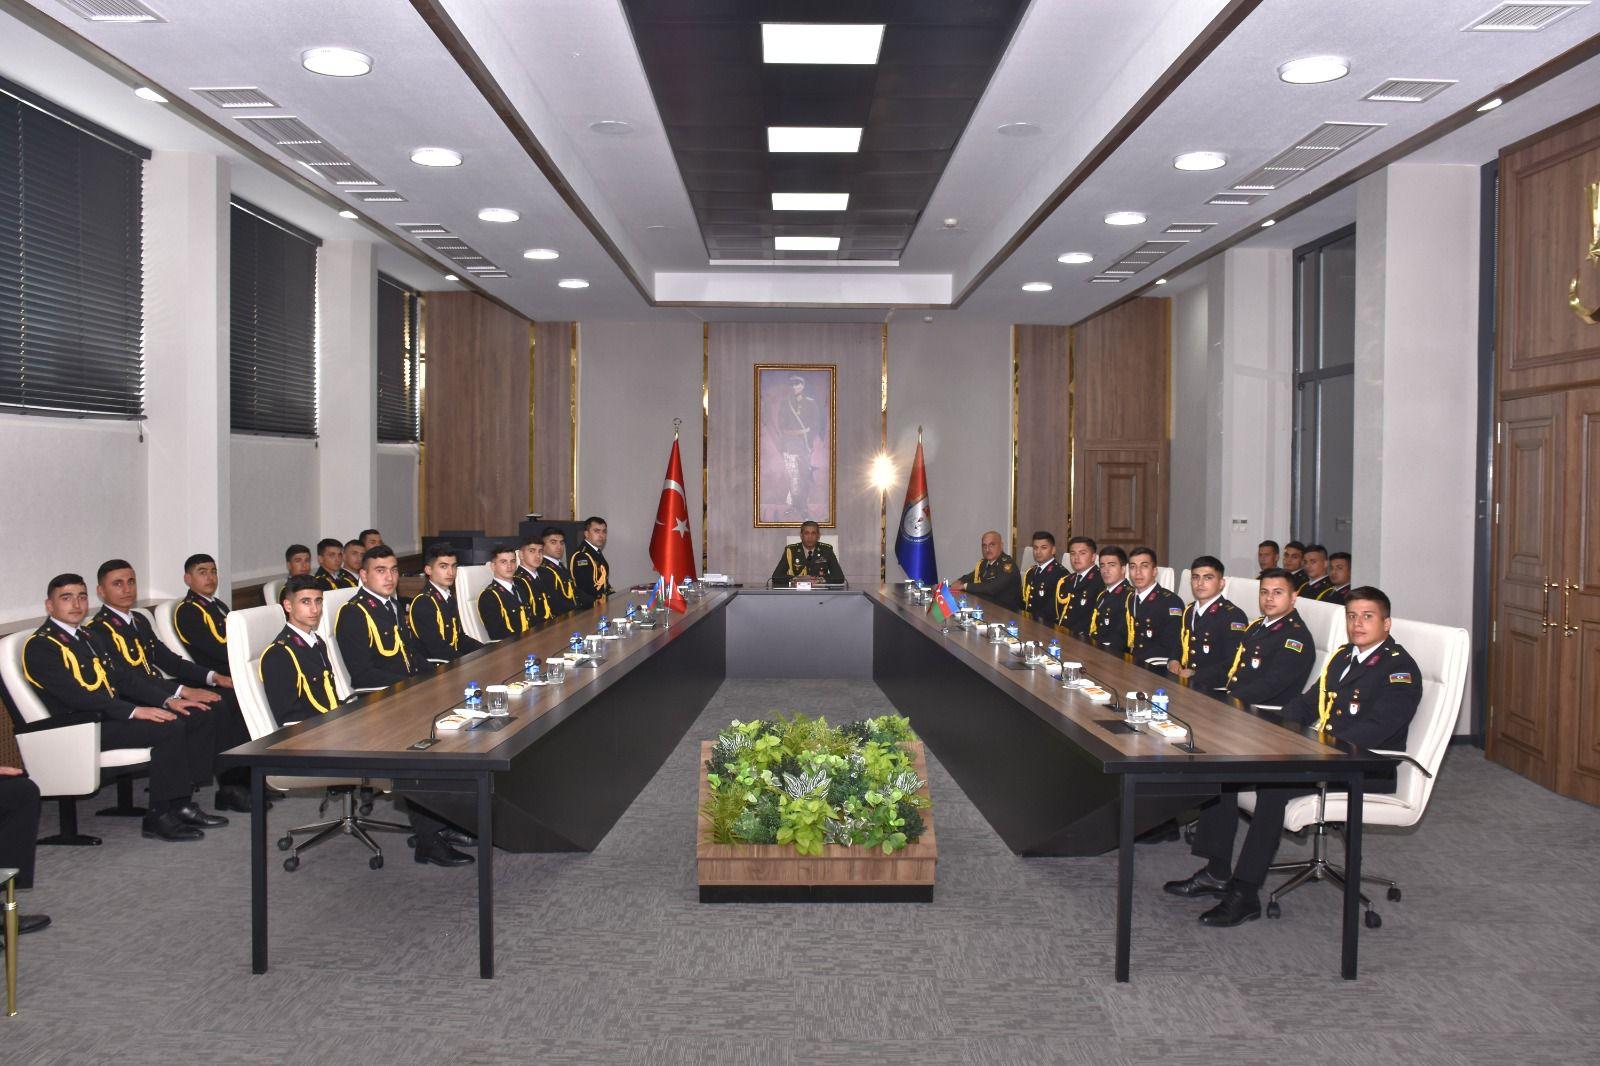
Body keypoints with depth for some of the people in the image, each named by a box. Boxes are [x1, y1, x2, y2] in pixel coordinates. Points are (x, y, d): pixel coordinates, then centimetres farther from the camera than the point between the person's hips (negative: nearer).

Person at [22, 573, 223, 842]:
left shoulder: (90, 637, 21)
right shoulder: (40, 646, -8)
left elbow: (123, 678, 17)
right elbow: (76, 696, -20)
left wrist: (168, 699, 2)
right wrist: (135, 711, -27)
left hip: (115, 713, 9)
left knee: (201, 718, -4)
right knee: (170, 727, -28)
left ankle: (182, 803, -2)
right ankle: (159, 817, -19)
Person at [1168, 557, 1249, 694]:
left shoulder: (1233, 616, -8)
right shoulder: (1188, 612, 16)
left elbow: (1234, 663, -15)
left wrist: (1196, 675, -17)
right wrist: (1173, 662, 4)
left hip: (1215, 689, -7)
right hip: (1185, 683, 7)